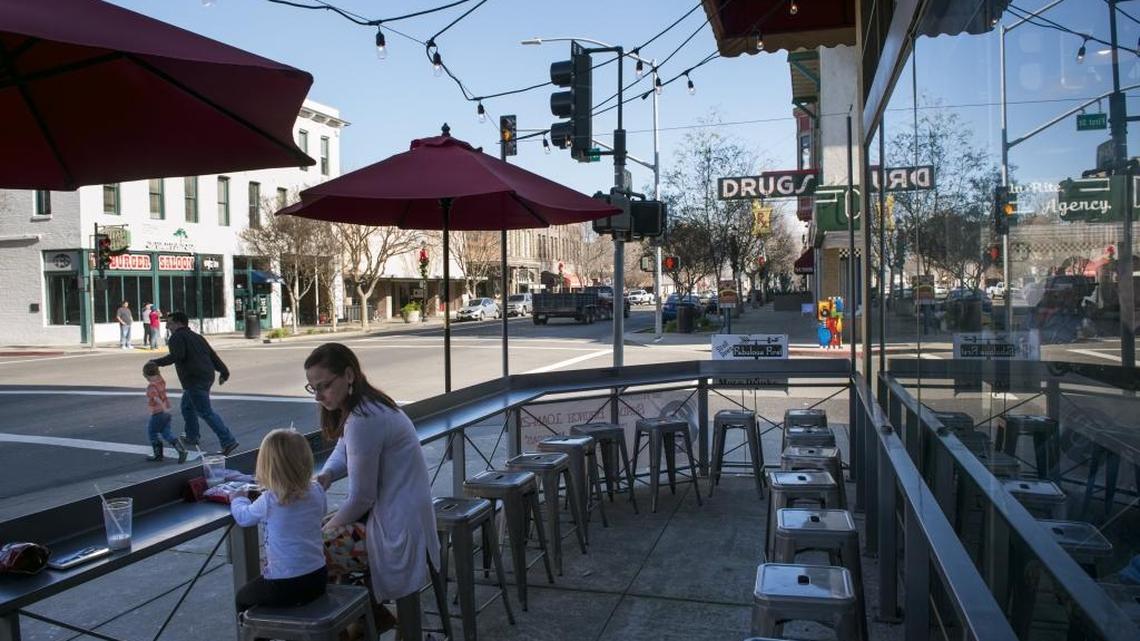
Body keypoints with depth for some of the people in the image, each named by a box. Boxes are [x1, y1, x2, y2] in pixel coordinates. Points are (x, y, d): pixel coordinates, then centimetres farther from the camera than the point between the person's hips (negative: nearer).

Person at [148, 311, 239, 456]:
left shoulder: (177, 337, -5)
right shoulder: (196, 336, 21)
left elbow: (177, 356, -21)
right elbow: (212, 354, 18)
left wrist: (157, 362, -14)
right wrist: (224, 372, 19)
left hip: (194, 380, -10)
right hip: (207, 377, 10)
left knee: (205, 412, -9)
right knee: (187, 407, 26)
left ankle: (228, 441, -17)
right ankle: (191, 437, 35)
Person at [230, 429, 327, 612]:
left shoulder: (269, 501, -18)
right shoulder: (316, 492, -7)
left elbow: (243, 517, 2)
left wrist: (238, 499, 23)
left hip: (284, 588, -5)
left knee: (242, 598, 24)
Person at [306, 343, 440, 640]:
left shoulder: (363, 421, -25)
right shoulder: (364, 404, 5)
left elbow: (361, 497, -19)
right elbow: (343, 452, 15)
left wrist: (330, 526, -3)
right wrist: (325, 475, -6)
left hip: (395, 526, -10)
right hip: (393, 512, 10)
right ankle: (375, 613, 25)